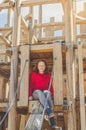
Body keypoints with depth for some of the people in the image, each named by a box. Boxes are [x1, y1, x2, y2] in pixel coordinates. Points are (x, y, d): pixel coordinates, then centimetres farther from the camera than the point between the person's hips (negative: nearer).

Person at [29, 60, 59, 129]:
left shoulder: (48, 75, 16)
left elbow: (51, 87, 13)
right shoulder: (33, 74, 12)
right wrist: (30, 95, -6)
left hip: (46, 93, 1)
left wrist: (52, 96, 0)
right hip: (36, 93, -1)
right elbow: (30, 85, 6)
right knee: (39, 92, -37)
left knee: (46, 92, -35)